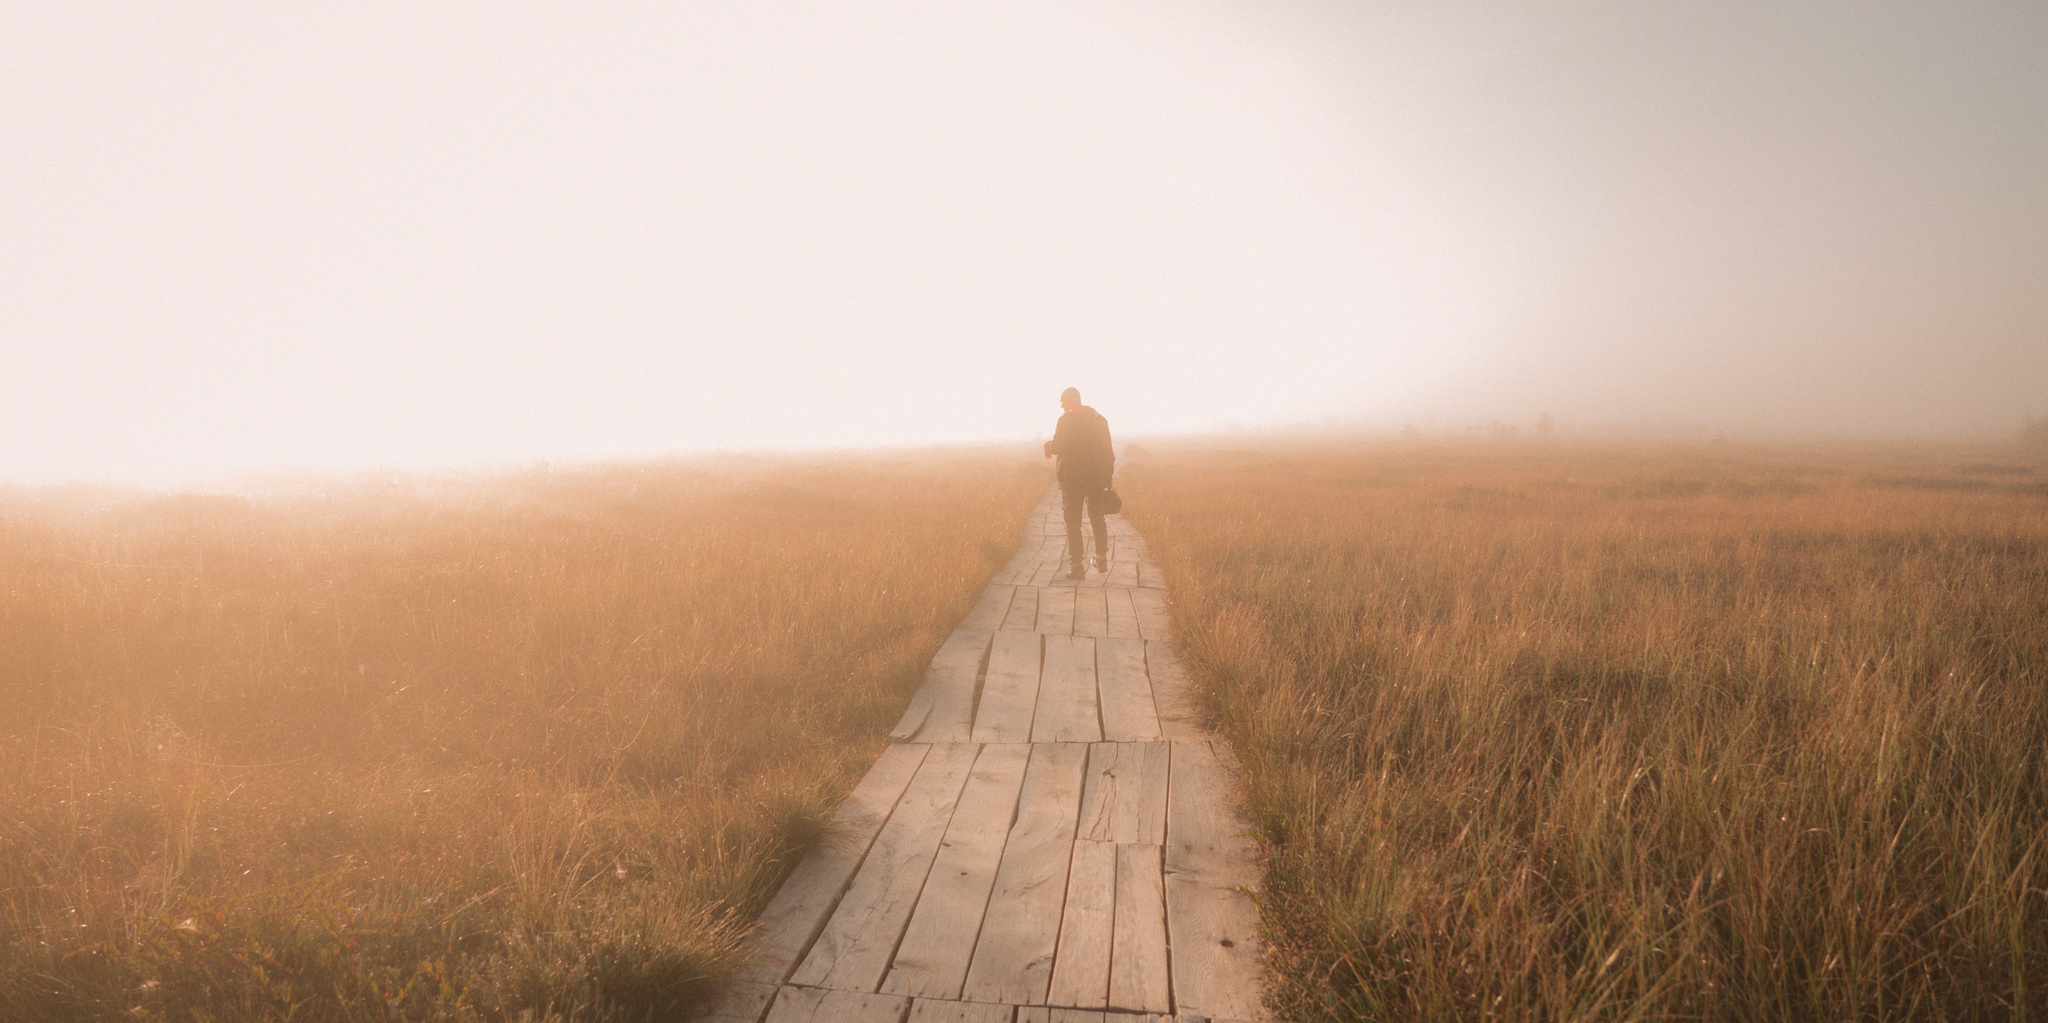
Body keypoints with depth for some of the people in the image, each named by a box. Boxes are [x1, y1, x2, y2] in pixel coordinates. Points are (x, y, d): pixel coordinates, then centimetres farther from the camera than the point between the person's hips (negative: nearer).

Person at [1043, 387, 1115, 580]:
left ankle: (1076, 566, -5)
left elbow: (1058, 447, -14)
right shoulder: (1099, 418, 9)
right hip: (1097, 477, 5)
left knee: (1073, 522, 0)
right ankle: (1102, 559, 22)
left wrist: (1049, 445, 8)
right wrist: (1107, 476, 14)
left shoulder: (1066, 420, -8)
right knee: (1097, 518, 20)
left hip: (1073, 478, -5)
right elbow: (1107, 450, 9)